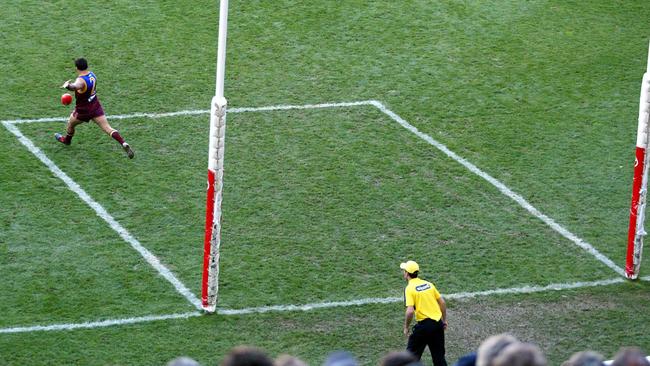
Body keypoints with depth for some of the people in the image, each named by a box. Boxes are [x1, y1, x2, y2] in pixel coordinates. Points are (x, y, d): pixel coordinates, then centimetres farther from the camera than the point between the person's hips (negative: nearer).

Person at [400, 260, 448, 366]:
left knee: (412, 353, 8)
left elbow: (410, 311, -20)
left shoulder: (410, 288, -11)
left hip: (424, 324, -6)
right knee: (439, 355, 14)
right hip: (438, 323, 6)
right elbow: (442, 302, 12)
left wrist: (406, 327, -8)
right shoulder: (428, 284, 9)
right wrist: (444, 320, 21)